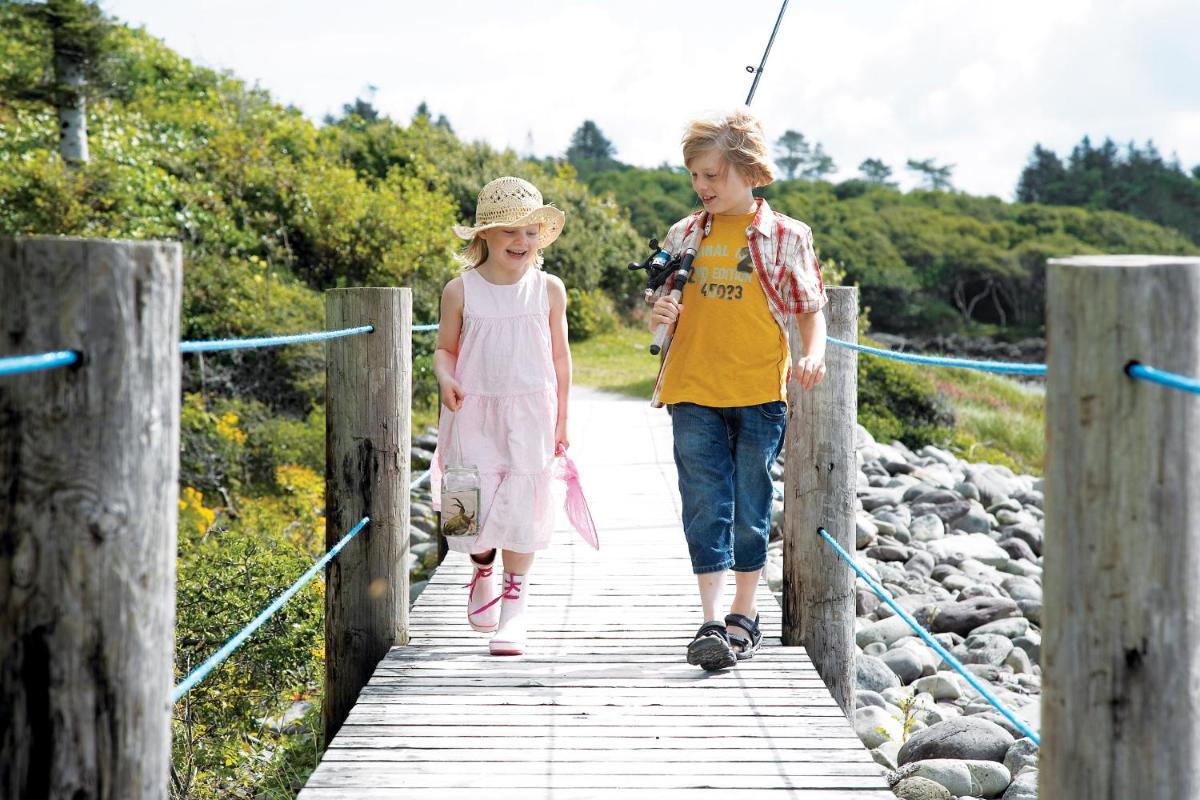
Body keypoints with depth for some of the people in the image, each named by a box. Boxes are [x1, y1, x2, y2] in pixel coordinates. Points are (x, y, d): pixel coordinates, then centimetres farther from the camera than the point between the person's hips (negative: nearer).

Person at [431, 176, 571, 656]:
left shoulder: (549, 290, 1)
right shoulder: (460, 291, -2)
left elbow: (560, 356, 9)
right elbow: (445, 348, 9)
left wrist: (561, 419, 10)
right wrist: (445, 377, -14)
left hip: (529, 412, 0)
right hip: (474, 412, 0)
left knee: (521, 506, -2)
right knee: (474, 508, -3)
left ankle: (514, 608, 9)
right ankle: (482, 572, 31)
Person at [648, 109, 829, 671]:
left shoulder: (785, 236, 1)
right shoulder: (684, 235, 9)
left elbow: (810, 308, 5)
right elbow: (665, 304, 17)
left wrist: (812, 353, -13)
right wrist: (660, 317, -6)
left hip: (760, 392, -2)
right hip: (693, 392, 2)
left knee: (751, 508, 7)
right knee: (705, 507, -4)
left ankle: (744, 615, 22)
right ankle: (712, 623, -5)